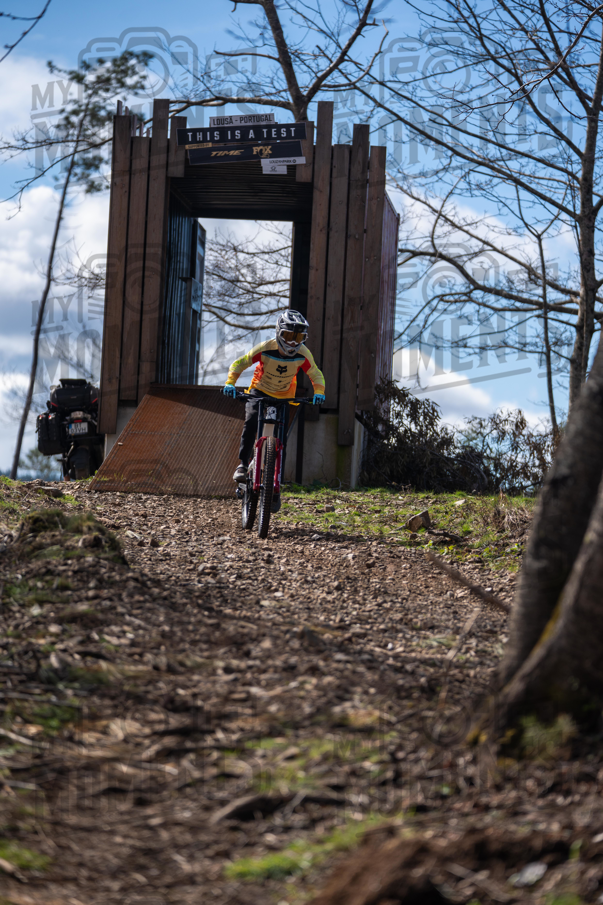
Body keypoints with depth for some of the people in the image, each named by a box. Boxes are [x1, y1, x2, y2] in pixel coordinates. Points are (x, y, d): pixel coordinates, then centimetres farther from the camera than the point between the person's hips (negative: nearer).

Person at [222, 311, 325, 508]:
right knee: (251, 420, -30)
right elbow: (239, 364, -18)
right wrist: (230, 383, -34)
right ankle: (243, 464, -22)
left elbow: (316, 375, -8)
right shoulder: (266, 348, -27)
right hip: (260, 391, -2)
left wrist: (319, 393, -28)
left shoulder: (303, 354, -22)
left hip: (284, 396, 2)